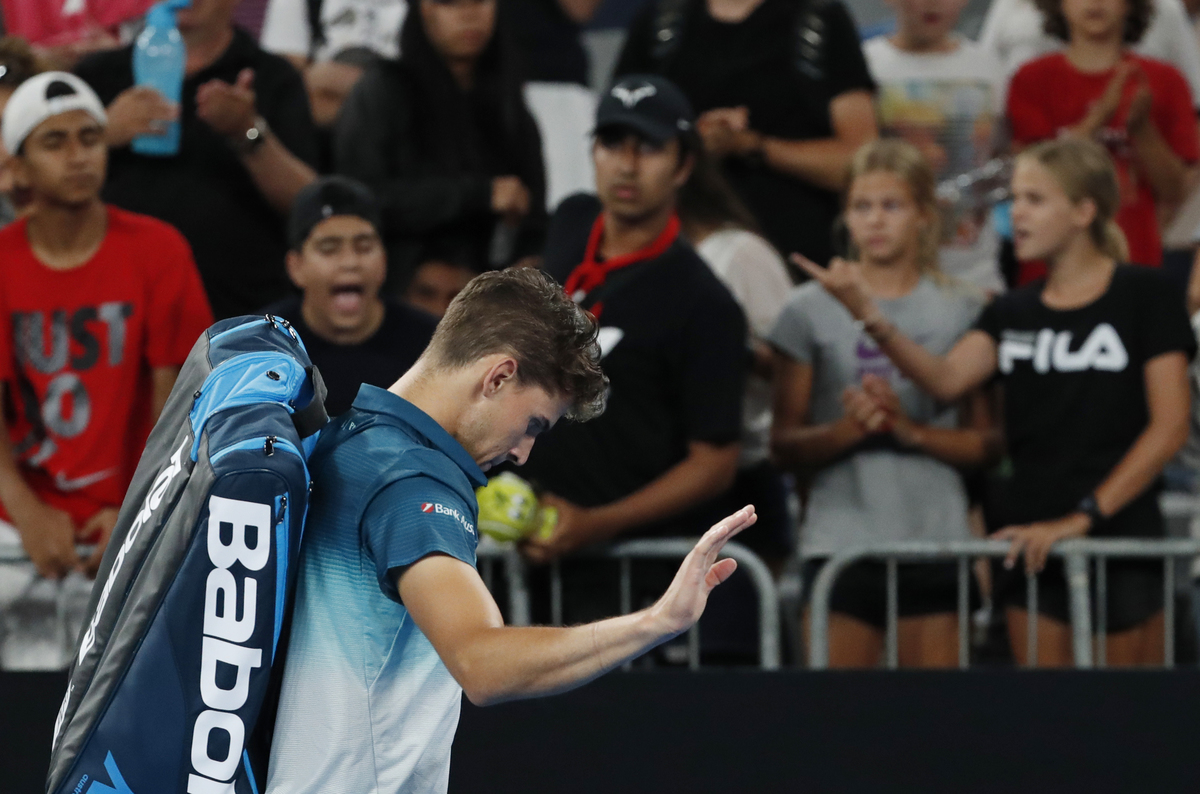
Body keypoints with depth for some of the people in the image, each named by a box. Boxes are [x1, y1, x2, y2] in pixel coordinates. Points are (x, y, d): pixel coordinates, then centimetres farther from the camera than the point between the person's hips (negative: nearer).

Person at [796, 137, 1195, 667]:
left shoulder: (1142, 299, -2)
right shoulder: (1014, 312, 12)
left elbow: (1170, 427, -7)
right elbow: (946, 380, -6)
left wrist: (1084, 516, -13)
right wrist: (869, 316, -22)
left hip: (1119, 540, -5)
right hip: (1033, 542, 5)